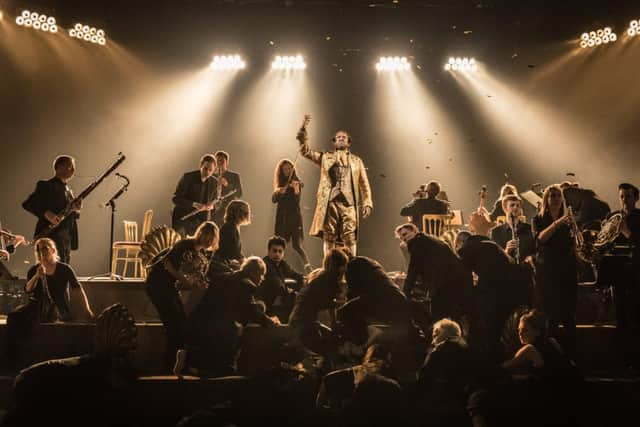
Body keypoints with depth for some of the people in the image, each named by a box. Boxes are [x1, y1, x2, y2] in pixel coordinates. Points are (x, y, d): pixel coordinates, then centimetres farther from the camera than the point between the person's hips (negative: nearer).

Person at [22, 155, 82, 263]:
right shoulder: (46, 186, -4)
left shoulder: (68, 190, 18)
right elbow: (27, 204, -11)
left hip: (67, 239, 8)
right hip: (52, 237, -8)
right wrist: (46, 213, -25)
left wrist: (76, 209, -2)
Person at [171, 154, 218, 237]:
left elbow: (215, 201, 13)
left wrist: (212, 206, -12)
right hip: (182, 220, -3)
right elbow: (176, 199, -12)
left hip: (201, 221, 3)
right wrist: (194, 204, -26)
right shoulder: (188, 177, -10)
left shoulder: (214, 182, 3)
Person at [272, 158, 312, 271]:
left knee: (297, 245, -14)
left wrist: (296, 191, -37)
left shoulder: (297, 182, -3)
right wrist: (278, 191, -16)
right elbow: (274, 199, 4)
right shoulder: (279, 183, 12)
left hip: (293, 216, -5)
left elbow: (297, 201, -17)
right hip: (281, 217, 5)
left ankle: (308, 267, -18)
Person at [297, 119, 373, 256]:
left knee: (350, 238, -6)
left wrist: (367, 203, 2)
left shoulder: (357, 160, 20)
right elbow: (305, 151, 10)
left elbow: (364, 184, 14)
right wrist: (303, 131, -3)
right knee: (328, 237, -2)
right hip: (330, 202, 0)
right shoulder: (325, 157, 19)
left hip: (349, 202, 0)